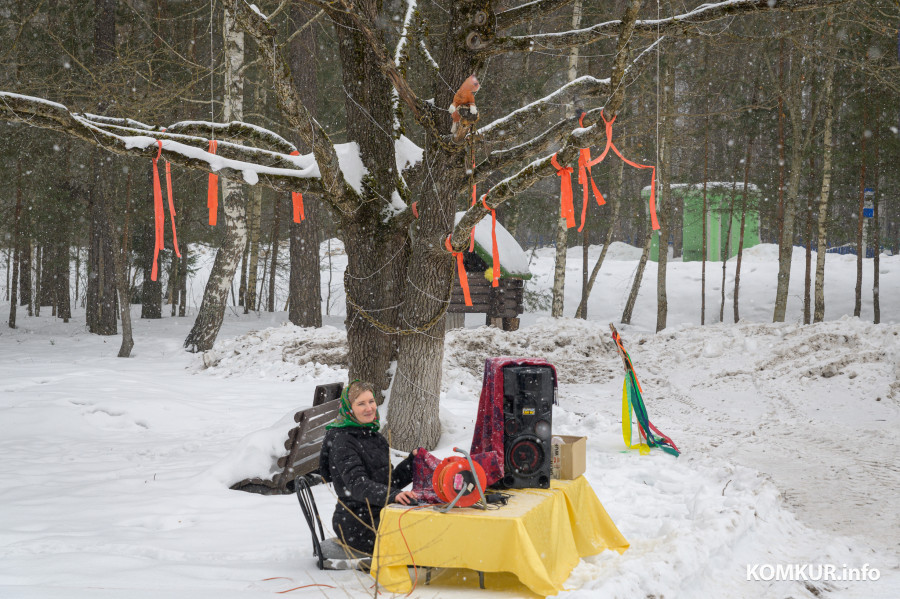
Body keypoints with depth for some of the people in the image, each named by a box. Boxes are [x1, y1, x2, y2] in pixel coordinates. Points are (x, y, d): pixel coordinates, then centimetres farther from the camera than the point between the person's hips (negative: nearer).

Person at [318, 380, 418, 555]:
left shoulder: (377, 438, 17)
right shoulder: (341, 442, -10)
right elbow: (357, 484, -23)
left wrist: (413, 461, 5)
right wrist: (392, 495, -38)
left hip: (379, 516, 8)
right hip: (357, 526, -8)